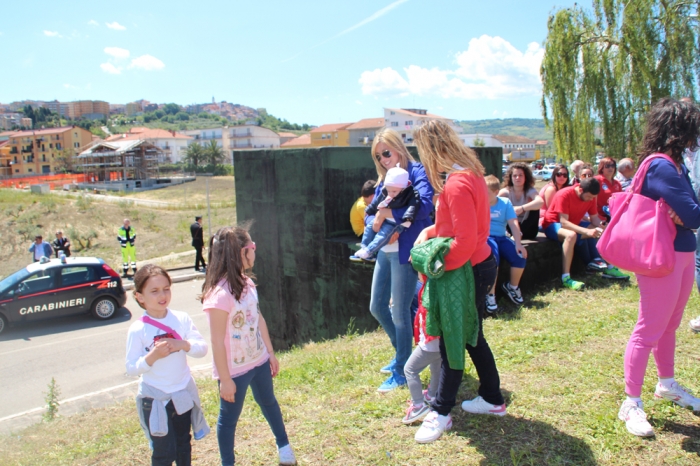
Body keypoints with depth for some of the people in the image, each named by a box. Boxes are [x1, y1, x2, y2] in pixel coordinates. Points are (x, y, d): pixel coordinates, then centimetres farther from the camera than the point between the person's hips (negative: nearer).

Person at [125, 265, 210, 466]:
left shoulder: (182, 319, -7)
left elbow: (203, 348, -8)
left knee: (183, 445, 21)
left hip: (183, 394, 3)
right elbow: (131, 368, -13)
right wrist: (153, 356, -28)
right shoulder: (137, 330, -14)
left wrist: (183, 344, -25)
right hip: (155, 398, -3)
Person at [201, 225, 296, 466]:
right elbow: (217, 342, -22)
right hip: (234, 369, -7)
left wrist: (271, 352, 13)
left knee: (268, 402, 27)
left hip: (259, 361, 8)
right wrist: (225, 379, -16)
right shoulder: (220, 294, -27)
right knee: (229, 417, 14)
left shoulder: (247, 283, -4)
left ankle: (283, 445, 50)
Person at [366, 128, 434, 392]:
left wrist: (387, 213, -21)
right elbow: (373, 211, 12)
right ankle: (402, 353, 38)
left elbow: (424, 205, -27)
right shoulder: (383, 180, 14)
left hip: (404, 251, -8)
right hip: (385, 250, 8)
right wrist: (377, 221, -11)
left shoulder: (416, 172, -10)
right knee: (377, 306, 16)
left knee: (399, 311, 0)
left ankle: (401, 372, 18)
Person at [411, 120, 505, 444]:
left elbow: (465, 241, -28)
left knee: (451, 342, 2)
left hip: (468, 272, -10)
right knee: (471, 337, 20)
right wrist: (429, 232, 3)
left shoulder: (456, 185, -25)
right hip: (480, 265, 10)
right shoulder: (469, 173, 6)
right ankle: (492, 399, 36)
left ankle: (441, 413, 17)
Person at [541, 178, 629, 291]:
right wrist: (587, 231, -41)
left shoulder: (590, 197, -4)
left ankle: (609, 268, 10)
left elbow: (594, 218, 2)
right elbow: (563, 222, -32)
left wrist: (601, 228, -22)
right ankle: (566, 278, -42)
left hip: (574, 224, 8)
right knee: (571, 235, -41)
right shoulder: (564, 195, -27)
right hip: (553, 224, -8)